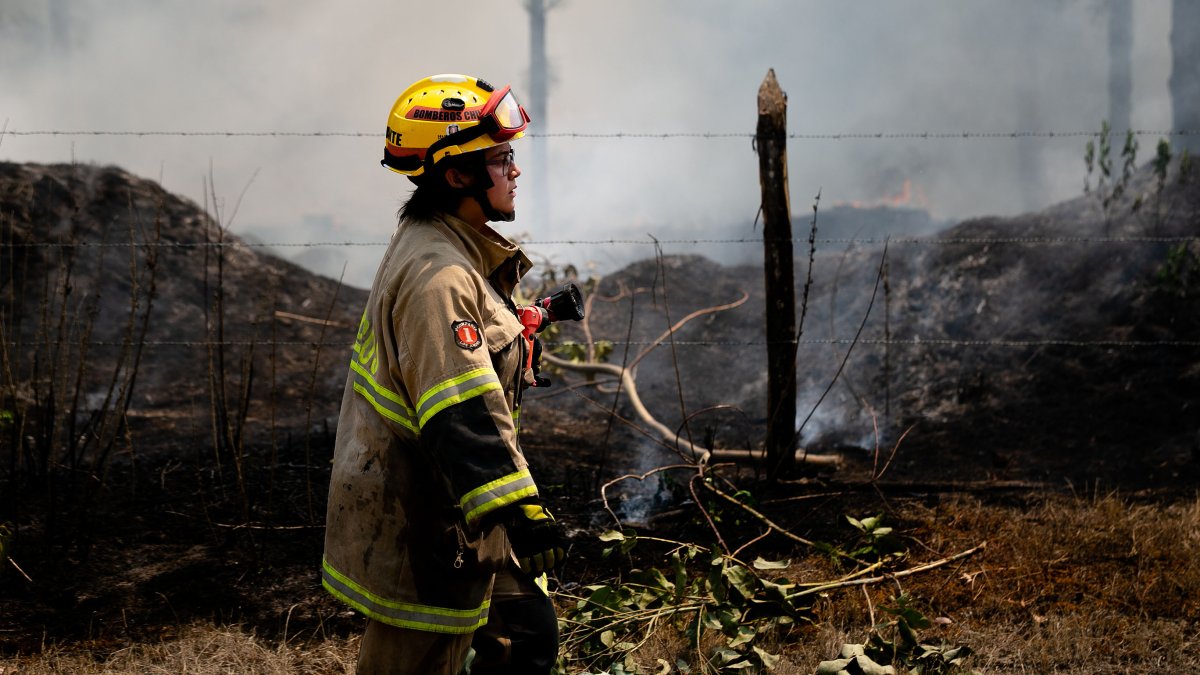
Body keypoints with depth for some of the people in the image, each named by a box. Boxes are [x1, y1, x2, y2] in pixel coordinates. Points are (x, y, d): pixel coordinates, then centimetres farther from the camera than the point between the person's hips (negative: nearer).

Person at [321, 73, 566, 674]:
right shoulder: (436, 274, -25)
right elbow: (463, 414, -34)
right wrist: (518, 510, -38)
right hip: (420, 529, -10)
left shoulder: (453, 249, 9)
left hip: (452, 513, 10)